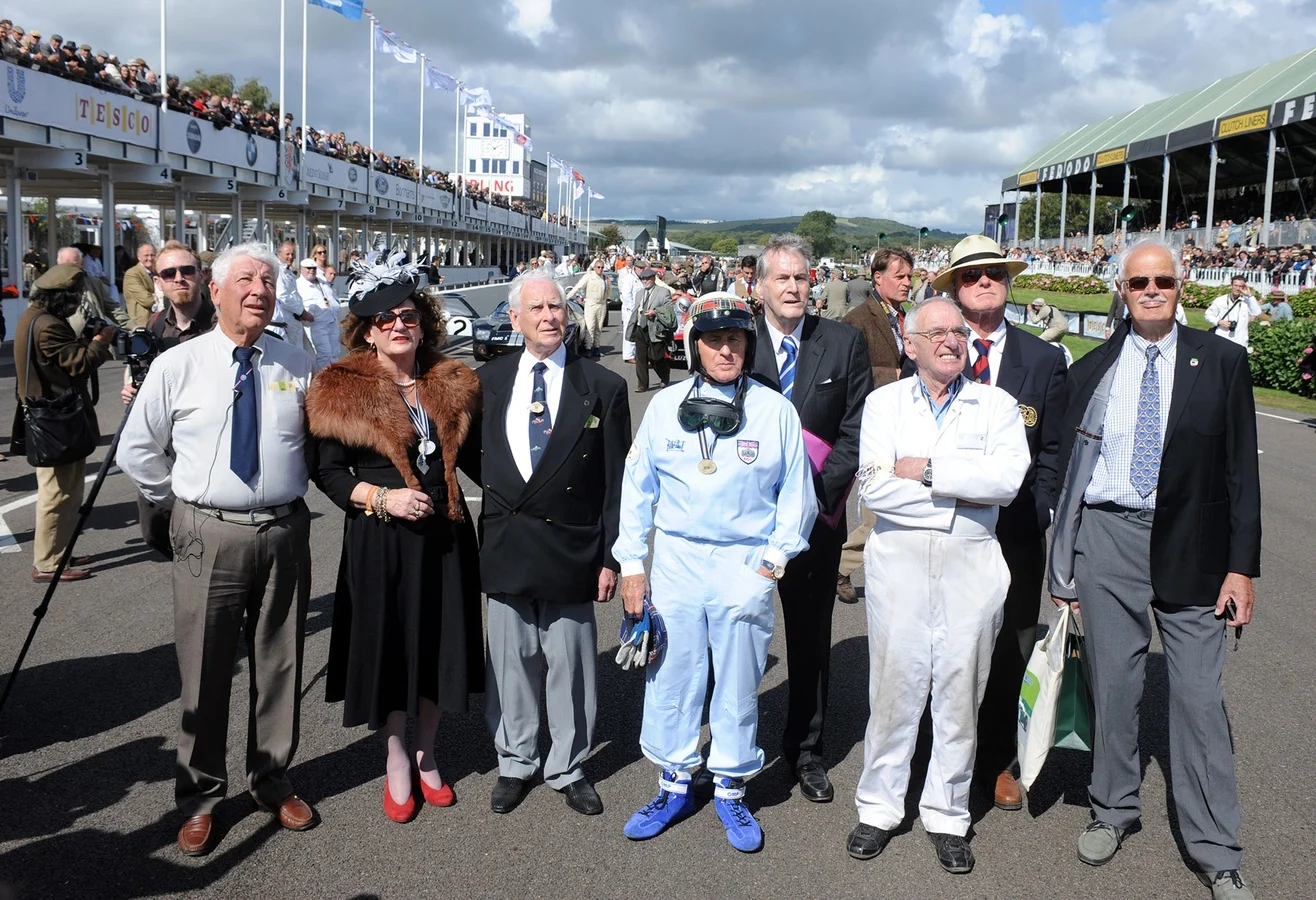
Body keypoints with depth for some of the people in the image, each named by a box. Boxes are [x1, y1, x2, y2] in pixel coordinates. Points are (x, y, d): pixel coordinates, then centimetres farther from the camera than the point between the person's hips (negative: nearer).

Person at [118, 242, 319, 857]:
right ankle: (199, 798, 24)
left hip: (285, 532, 2)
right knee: (204, 669, 6)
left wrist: (288, 487, 7)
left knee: (279, 664, 13)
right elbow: (136, 451, 6)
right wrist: (184, 497, 5)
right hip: (209, 535, -2)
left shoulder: (298, 368, 2)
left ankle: (272, 782, 31)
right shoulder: (176, 366, -2)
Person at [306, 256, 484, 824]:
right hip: (378, 539, -3)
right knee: (388, 643, 6)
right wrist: (383, 498, -18)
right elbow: (327, 471, -5)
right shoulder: (341, 390, -5)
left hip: (445, 535, 3)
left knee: (440, 643, 11)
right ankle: (396, 756, 28)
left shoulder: (454, 385, 6)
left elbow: (474, 457, 12)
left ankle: (426, 754, 32)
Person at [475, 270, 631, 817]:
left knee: (569, 664, 8)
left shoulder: (602, 387, -3)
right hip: (505, 547, 2)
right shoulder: (488, 381, 4)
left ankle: (568, 768, 27)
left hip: (571, 549, -2)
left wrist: (610, 557, -4)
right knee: (510, 660, 13)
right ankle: (515, 763, 31)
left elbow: (616, 481, -2)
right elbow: (474, 457, 10)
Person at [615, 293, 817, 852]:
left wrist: (773, 560, -4)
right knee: (670, 675, 8)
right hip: (675, 559, 1)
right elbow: (637, 488, 6)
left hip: (745, 564, -1)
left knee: (738, 681, 8)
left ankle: (730, 789, 27)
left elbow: (796, 494, 3)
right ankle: (675, 785, 27)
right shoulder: (665, 406, 2)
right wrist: (631, 563, 3)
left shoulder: (776, 410, -2)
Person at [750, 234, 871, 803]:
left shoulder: (845, 343, 1)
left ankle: (805, 751, 26)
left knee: (812, 637, 11)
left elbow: (856, 430, -1)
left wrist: (818, 493, -11)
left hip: (814, 515, 1)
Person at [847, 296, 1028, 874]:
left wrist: (925, 470, -12)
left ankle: (947, 815, 23)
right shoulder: (884, 402, 6)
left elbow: (1007, 478, -11)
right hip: (898, 558, 0)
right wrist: (961, 493, -8)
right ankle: (880, 806, 22)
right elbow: (875, 488, -8)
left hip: (971, 562, 1)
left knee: (960, 690, 7)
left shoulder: (996, 405, 7)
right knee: (893, 684, 5)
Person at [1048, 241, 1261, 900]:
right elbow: (1068, 468, 9)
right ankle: (1113, 809, 30)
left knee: (1199, 695, 1)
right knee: (1112, 683, 10)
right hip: (1106, 537, 2)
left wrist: (1241, 565, -4)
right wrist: (1062, 563, 7)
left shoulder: (1221, 362, 2)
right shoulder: (1091, 370, 6)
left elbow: (1241, 468, 1)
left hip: (1190, 548, -1)